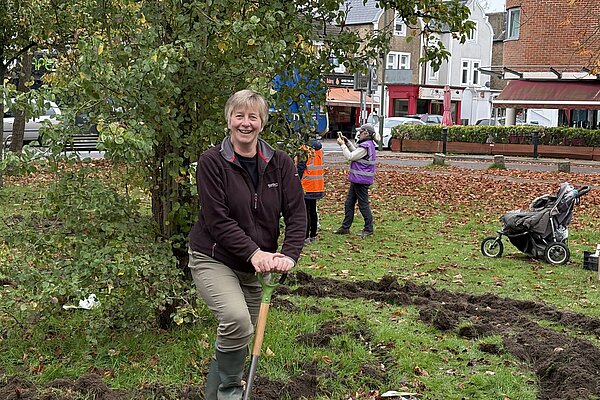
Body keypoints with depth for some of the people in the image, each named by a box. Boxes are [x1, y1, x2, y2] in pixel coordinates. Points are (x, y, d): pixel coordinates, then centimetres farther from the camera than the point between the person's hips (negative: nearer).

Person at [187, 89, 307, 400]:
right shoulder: (211, 162, -12)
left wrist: (288, 255, -21)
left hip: (255, 267, 5)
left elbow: (297, 214, -5)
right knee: (236, 320, -28)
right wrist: (253, 252, -27)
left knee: (240, 336, 11)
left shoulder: (280, 163, -1)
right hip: (213, 259, -5)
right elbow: (217, 220, -18)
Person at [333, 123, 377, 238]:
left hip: (361, 180, -10)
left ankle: (368, 229, 9)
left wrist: (342, 144, -9)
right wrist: (347, 142, 16)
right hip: (357, 179, 10)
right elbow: (355, 152, 25)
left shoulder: (366, 146, -19)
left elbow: (350, 156, -18)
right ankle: (345, 227, 19)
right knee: (349, 203, 13)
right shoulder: (367, 145, 12)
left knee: (363, 204, -1)